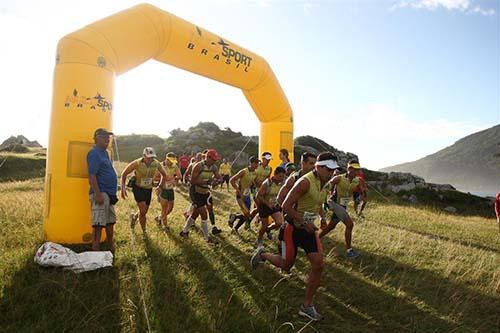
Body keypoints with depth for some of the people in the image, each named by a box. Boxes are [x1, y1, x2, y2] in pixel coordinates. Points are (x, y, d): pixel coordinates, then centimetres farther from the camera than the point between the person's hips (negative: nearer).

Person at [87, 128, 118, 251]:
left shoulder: (104, 152, 16)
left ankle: (111, 247, 32)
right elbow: (92, 176, -19)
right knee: (98, 224, -6)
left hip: (109, 194, 10)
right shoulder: (94, 153, -12)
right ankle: (95, 251, -1)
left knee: (110, 221, 18)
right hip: (100, 193, -10)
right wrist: (98, 194, -23)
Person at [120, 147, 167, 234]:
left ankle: (134, 217, 45)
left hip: (148, 188, 4)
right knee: (143, 209, -17)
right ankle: (144, 231, 3)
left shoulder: (156, 164, -15)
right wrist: (123, 188, -18)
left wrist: (161, 186, -2)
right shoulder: (136, 163, -23)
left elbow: (164, 174, 5)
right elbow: (124, 174, -11)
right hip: (138, 187, -4)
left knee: (144, 212, 10)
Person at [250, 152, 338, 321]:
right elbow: (286, 206, -25)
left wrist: (322, 216, 4)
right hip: (293, 228, -7)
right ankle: (262, 254, 36)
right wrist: (304, 222, -23)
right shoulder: (305, 182, -25)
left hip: (309, 228, 7)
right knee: (286, 265, 6)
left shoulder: (325, 184, 3)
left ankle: (307, 306, 12)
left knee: (318, 265, -2)